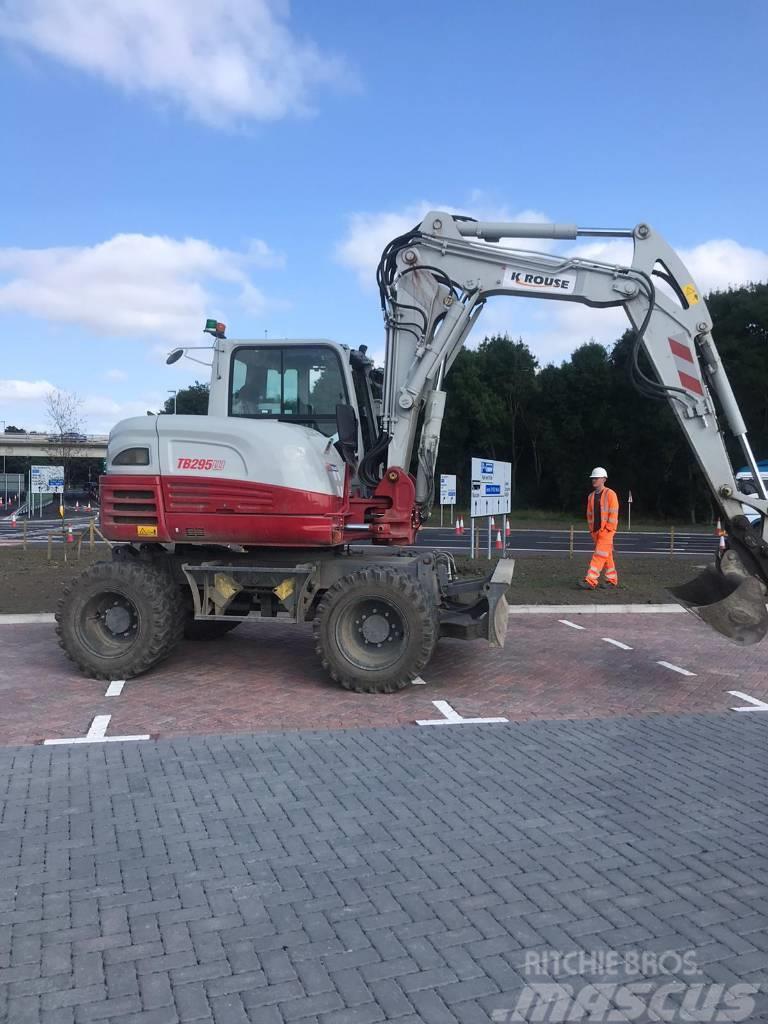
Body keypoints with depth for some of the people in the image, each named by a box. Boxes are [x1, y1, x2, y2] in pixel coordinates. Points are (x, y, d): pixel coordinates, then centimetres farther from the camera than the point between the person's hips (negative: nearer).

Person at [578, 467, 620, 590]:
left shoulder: (610, 494, -8)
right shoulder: (591, 496, 12)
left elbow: (614, 513, -12)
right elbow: (589, 514, 18)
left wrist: (607, 529, -15)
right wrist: (592, 529, 11)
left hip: (606, 531, -7)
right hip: (595, 531, 7)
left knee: (599, 555, -12)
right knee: (607, 556, 14)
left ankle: (590, 582, -18)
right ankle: (612, 580, 22)